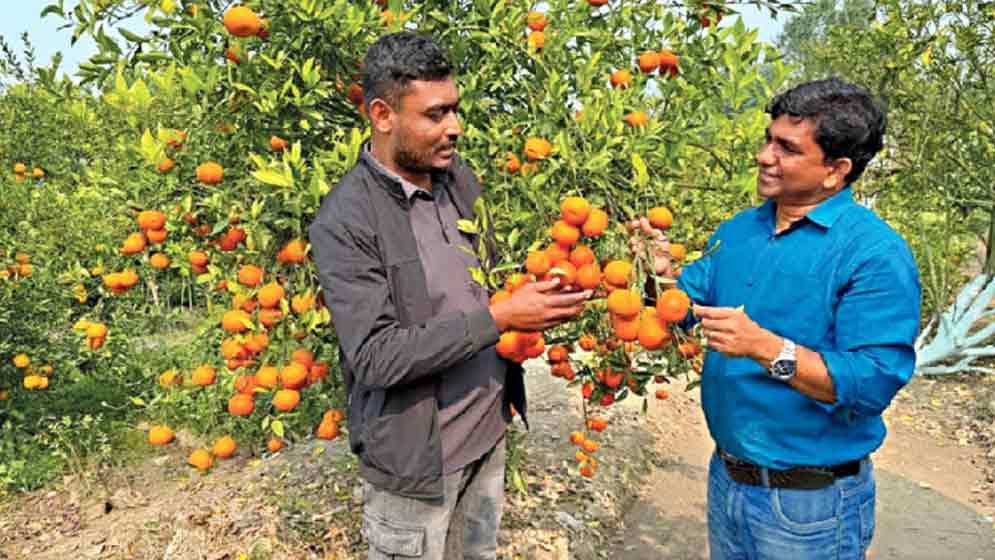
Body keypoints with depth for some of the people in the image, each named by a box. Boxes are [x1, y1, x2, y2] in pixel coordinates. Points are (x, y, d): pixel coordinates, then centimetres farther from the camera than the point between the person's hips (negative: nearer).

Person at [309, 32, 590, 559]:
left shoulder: (460, 178, 0)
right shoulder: (343, 222, -21)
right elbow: (376, 357, -26)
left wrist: (534, 294, -7)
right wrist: (498, 318, -26)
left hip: (489, 430, 6)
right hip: (414, 455, -6)